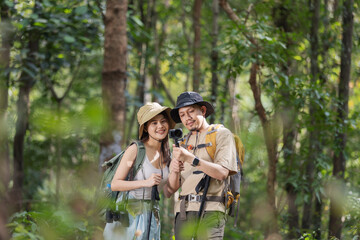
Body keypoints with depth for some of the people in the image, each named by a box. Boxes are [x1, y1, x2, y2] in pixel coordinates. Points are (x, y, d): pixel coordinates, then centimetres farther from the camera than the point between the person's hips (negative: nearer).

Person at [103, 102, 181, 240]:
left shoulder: (166, 154, 9)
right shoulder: (135, 150, -10)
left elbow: (167, 193, 8)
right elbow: (114, 184, -12)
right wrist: (146, 182, -21)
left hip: (152, 216, 6)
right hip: (131, 212, -6)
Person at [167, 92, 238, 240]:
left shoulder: (221, 134, 6)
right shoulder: (183, 142, 20)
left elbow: (222, 173, -10)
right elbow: (172, 188, 13)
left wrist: (190, 159, -19)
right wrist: (175, 170, -9)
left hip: (210, 211, -5)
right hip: (183, 210, 5)